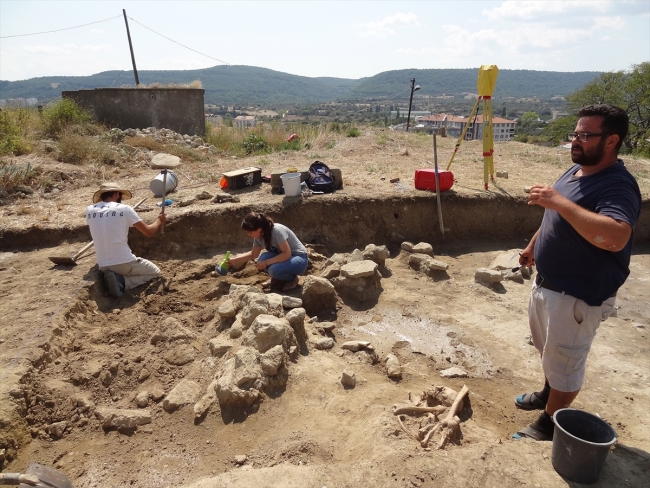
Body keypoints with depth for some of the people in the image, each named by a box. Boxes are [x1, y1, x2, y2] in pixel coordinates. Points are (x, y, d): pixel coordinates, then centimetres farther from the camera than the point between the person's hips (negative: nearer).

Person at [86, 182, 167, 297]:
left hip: (103, 266, 6)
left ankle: (118, 280, 1)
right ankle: (122, 282, -5)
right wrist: (159, 221, 18)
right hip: (124, 263, -6)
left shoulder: (90, 210, 4)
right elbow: (148, 232, -2)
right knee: (155, 272, 19)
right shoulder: (124, 209, -7)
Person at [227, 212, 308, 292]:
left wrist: (266, 263, -30)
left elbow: (287, 253, -30)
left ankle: (293, 279, -2)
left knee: (274, 269, -33)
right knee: (263, 258, -21)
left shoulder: (277, 231, -28)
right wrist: (234, 260, 2)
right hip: (284, 257, 7)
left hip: (299, 259, -7)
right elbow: (253, 254, 10)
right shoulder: (259, 236, -5)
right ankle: (278, 278, 5)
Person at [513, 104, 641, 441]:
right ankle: (548, 393, 49)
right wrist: (533, 245, 24)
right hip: (547, 283, 9)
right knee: (548, 349, 27)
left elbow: (615, 237, -42)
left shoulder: (617, 186, -24)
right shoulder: (576, 171, 5)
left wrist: (559, 201, -39)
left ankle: (550, 422, 27)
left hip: (578, 295, -9)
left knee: (565, 361, 8)